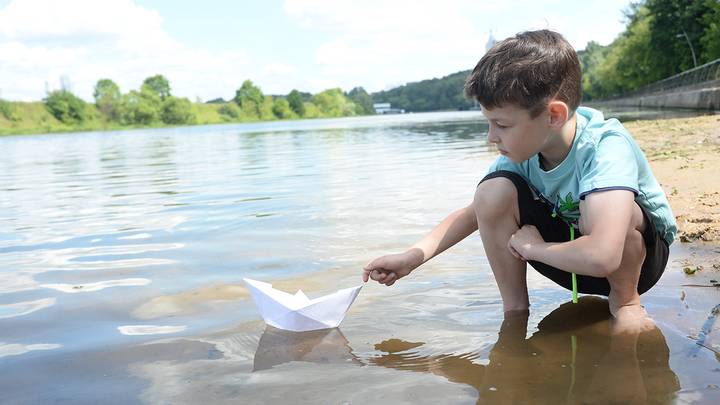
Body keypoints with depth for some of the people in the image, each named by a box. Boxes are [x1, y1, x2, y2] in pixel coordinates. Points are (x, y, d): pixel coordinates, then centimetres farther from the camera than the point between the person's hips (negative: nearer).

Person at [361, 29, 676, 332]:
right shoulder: (523, 149, -15)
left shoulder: (606, 147, -34)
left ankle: (625, 300, -8)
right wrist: (412, 257, -13)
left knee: (609, 208, -38)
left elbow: (602, 256, -48)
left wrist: (532, 246, -28)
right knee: (493, 191, -20)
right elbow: (477, 212, -1)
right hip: (570, 261, 4)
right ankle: (514, 310, -6)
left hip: (632, 256, -4)